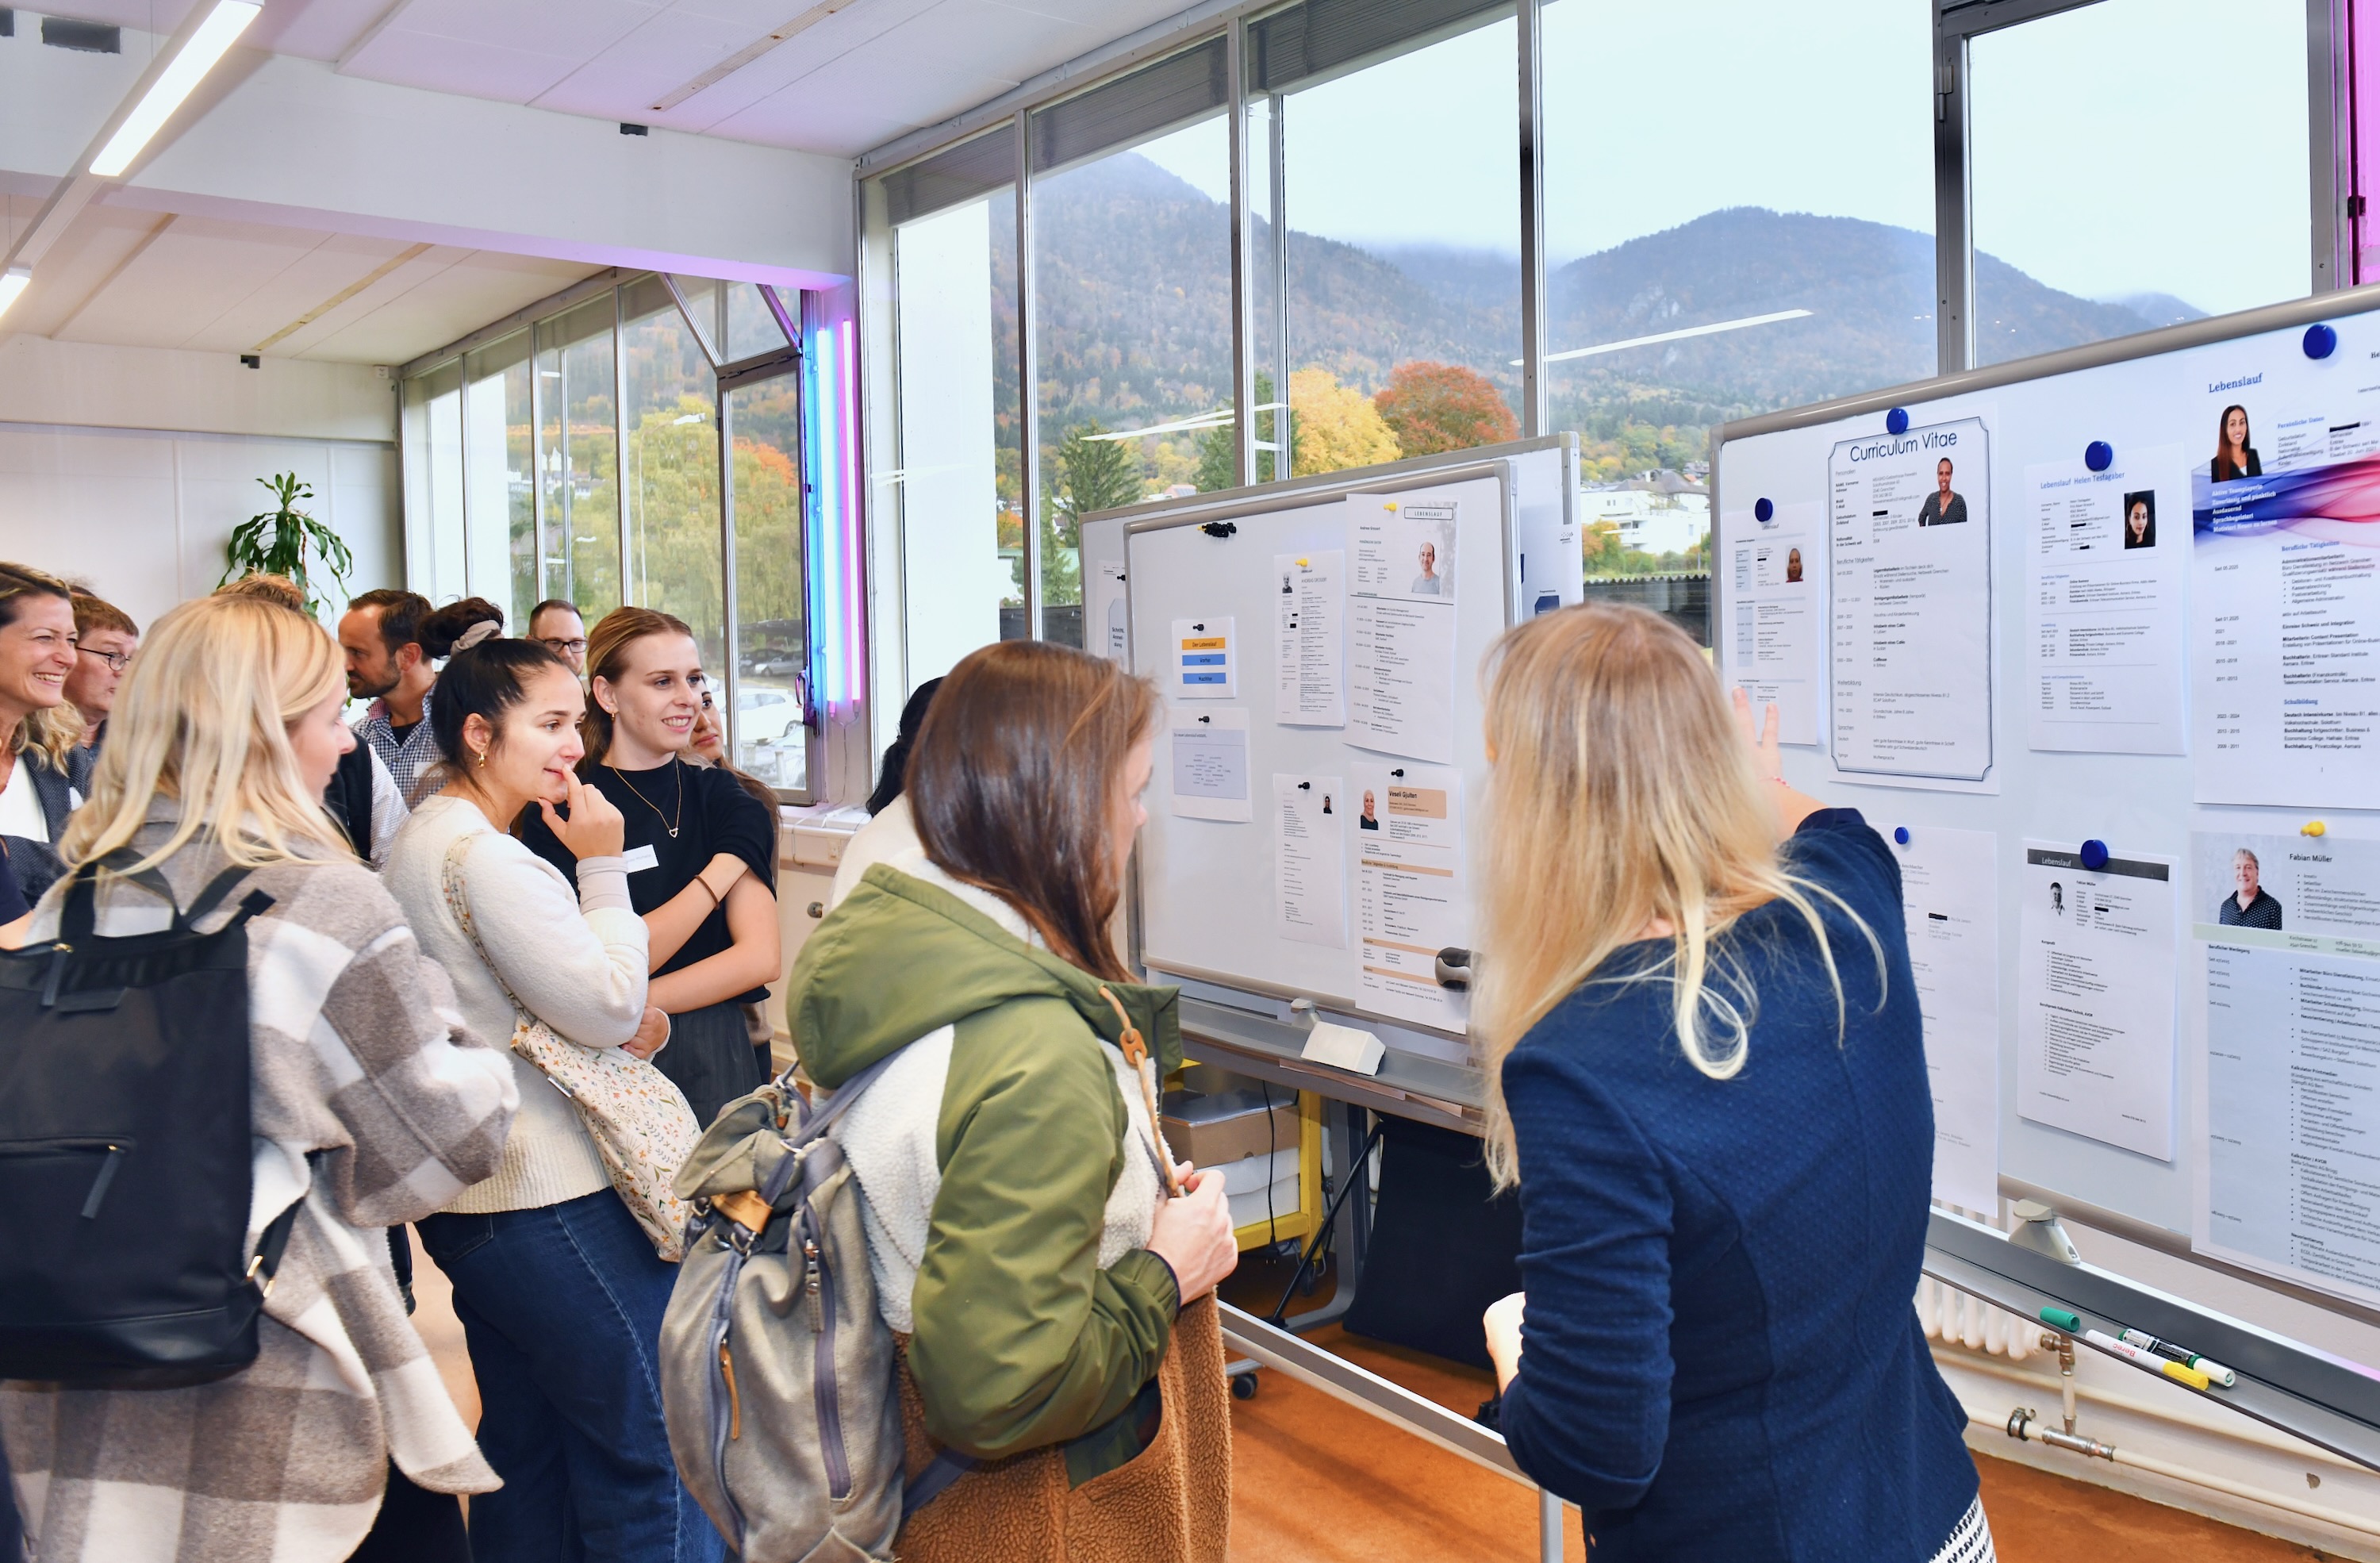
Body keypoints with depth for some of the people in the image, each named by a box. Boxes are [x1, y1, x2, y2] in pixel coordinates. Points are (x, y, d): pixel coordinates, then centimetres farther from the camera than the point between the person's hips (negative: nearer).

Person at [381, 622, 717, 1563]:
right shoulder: (484, 856, -19)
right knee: (650, 1455, -1)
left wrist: (616, 1021, 4)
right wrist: (602, 867, -11)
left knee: (525, 1442, 21)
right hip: (554, 1204, -10)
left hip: (471, 1196, 11)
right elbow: (608, 1006, -18)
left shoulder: (422, 837, 12)